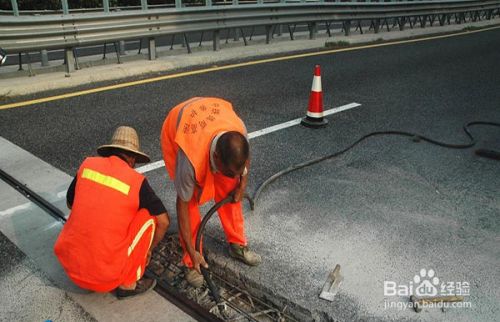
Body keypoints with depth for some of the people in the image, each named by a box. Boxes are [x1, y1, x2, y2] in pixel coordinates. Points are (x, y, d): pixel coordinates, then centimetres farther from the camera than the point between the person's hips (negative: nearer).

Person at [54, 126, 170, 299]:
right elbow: (163, 221, 2)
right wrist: (148, 249, 19)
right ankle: (128, 284, 11)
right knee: (148, 215, 7)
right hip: (105, 275, -5)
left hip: (68, 264, 5)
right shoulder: (137, 181, -6)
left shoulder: (88, 164, 4)